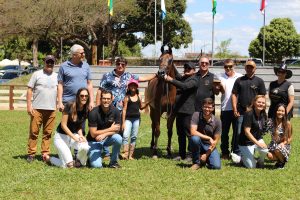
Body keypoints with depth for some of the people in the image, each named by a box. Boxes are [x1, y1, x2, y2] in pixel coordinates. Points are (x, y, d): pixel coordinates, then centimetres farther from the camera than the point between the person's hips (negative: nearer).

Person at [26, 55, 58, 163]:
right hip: (37, 108, -3)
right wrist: (29, 105, -7)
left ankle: (45, 154, 10)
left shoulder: (57, 76, 13)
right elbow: (30, 90, 1)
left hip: (51, 109, 3)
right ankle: (31, 153, 4)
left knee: (48, 133, 4)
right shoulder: (37, 74, 3)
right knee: (34, 131, -1)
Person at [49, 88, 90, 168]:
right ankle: (49, 158, 15)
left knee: (85, 147, -31)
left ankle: (78, 162, 3)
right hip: (61, 136, -5)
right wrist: (74, 137, -21)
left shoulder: (86, 110, -3)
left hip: (74, 135, 5)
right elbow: (63, 125, -17)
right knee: (67, 165, -15)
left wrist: (80, 135, -10)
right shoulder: (70, 106, -19)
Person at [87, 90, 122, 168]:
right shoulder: (94, 113, -21)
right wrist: (110, 129, -18)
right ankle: (92, 156, 16)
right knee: (97, 165, -21)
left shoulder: (115, 111, -10)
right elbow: (93, 134, -20)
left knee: (118, 139, -30)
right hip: (94, 141, -3)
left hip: (107, 138, 3)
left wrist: (104, 134, -27)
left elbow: (117, 129, -8)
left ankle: (113, 162, -6)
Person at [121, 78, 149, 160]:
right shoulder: (127, 97, -4)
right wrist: (123, 122, -9)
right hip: (128, 119, -4)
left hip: (136, 119, 4)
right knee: (125, 136, -16)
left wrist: (147, 103, 1)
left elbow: (141, 107, 20)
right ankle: (125, 153, -16)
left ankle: (130, 155, 12)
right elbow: (124, 109, -6)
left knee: (134, 137, 6)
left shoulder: (138, 97, 8)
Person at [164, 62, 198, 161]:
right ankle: (182, 154, 19)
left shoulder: (193, 80, -10)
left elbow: (184, 86, -26)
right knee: (180, 133, 12)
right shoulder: (183, 78, 17)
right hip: (179, 110, 9)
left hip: (187, 111, -9)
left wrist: (171, 80, -31)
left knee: (189, 133, -3)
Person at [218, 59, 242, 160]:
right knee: (224, 132, 5)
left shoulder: (240, 77, 4)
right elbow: (222, 91, -7)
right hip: (225, 108, 1)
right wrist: (220, 86, -28)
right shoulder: (221, 77, 5)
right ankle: (225, 152, 14)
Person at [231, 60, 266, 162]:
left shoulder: (259, 81, 6)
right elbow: (234, 94, 8)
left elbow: (262, 96, 5)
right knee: (238, 133, -1)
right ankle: (236, 153, 6)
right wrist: (235, 109, -2)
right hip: (241, 111, 0)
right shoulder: (239, 80, 10)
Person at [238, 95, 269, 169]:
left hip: (258, 139, 6)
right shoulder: (249, 114, -21)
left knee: (265, 151, -28)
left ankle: (260, 161, 6)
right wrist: (257, 143, -29)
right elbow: (247, 132, -23)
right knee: (251, 166, -9)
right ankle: (242, 156, 23)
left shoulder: (263, 115, 0)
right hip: (246, 142, -5)